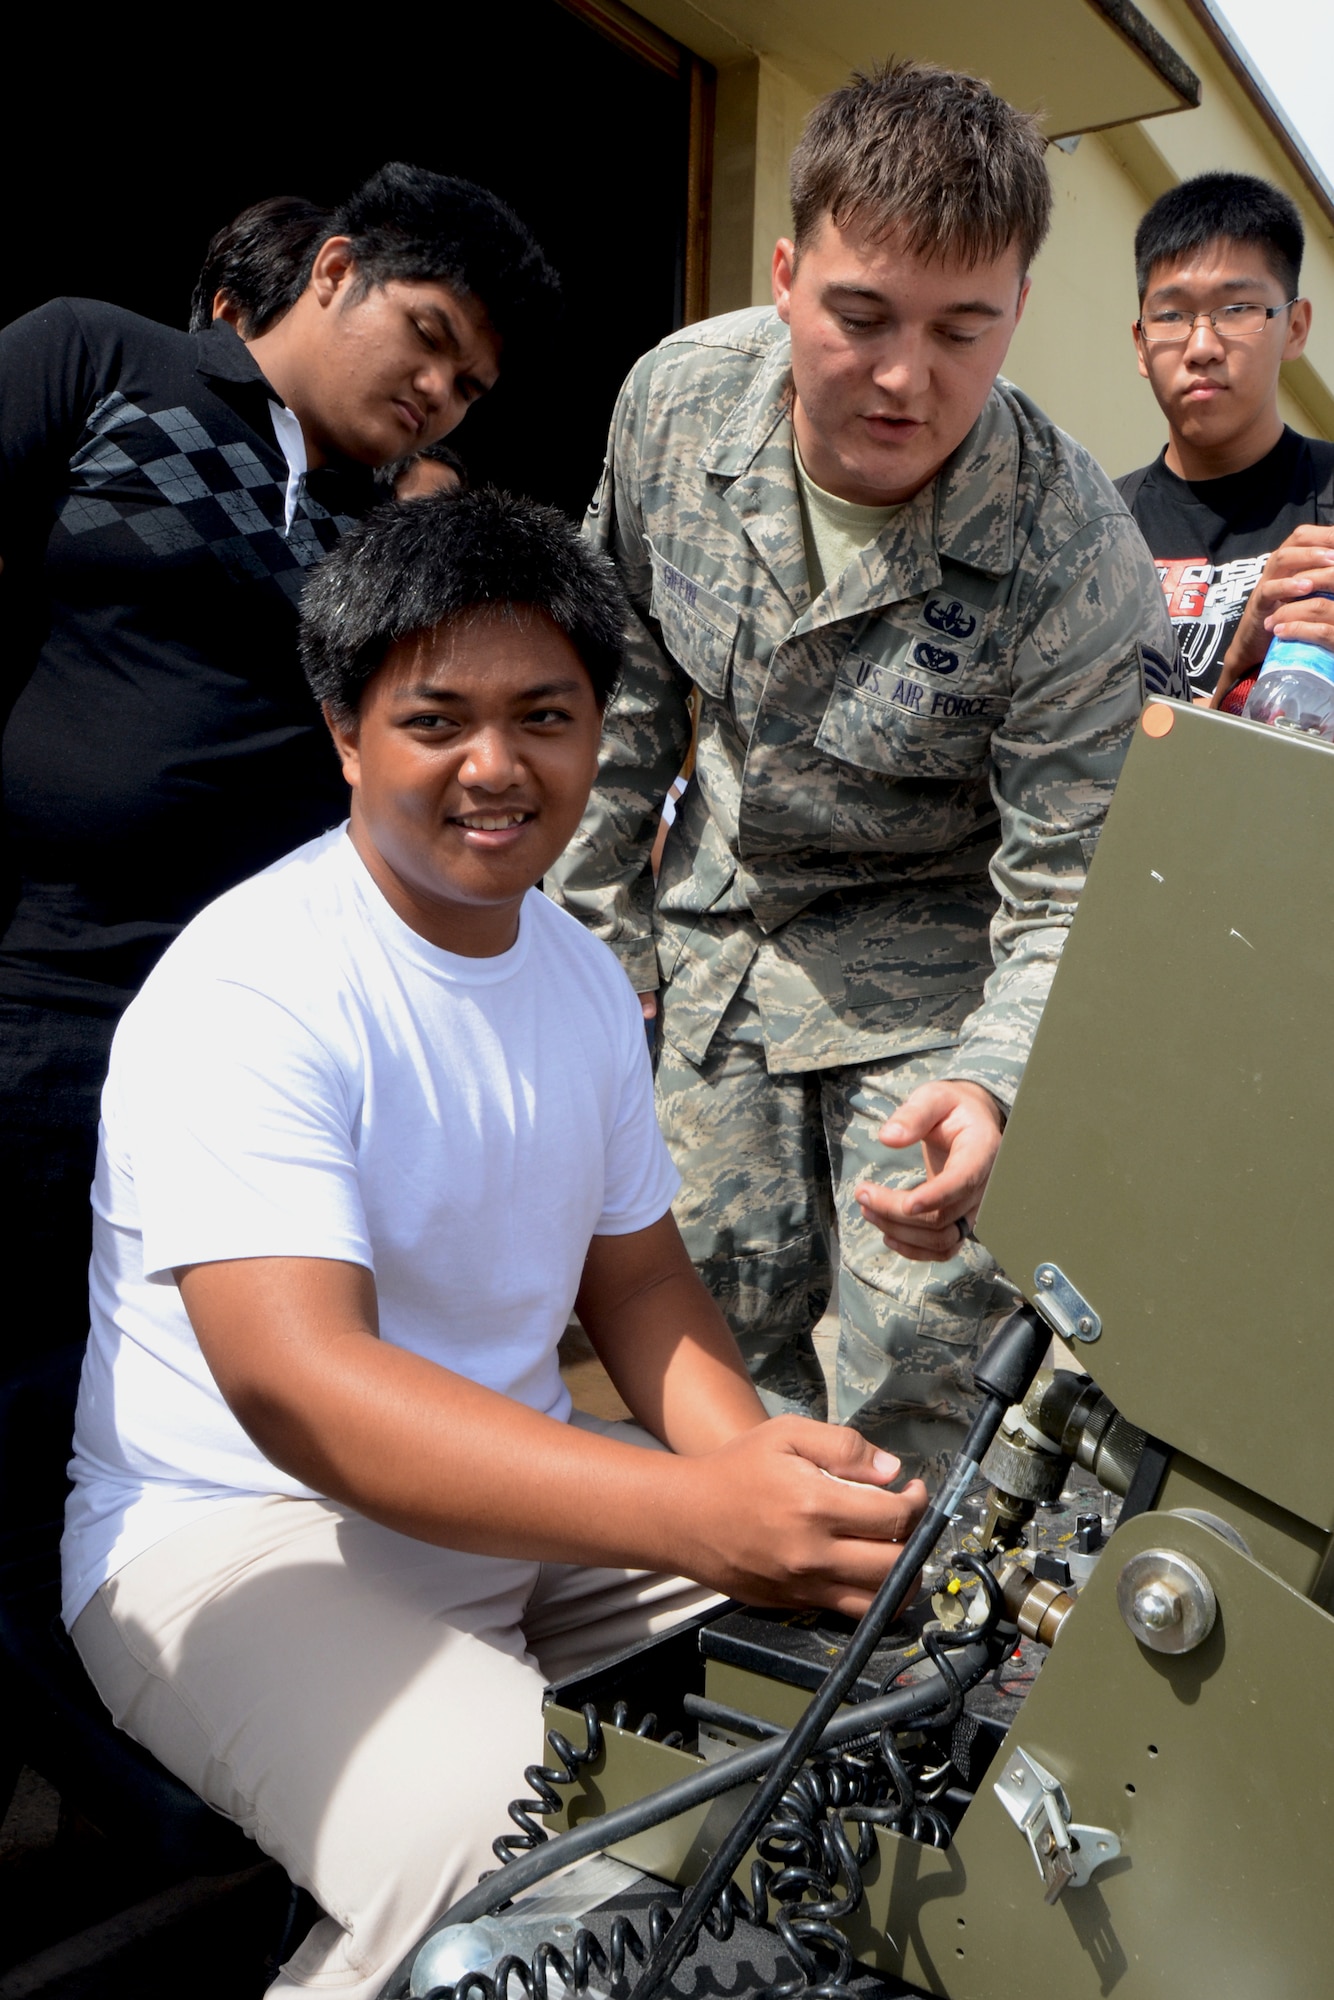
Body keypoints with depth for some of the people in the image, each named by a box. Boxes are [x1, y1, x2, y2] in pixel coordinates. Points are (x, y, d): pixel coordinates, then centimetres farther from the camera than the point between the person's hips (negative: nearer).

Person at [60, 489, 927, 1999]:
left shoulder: (583, 973, 6)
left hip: (521, 1496, 7)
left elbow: (635, 1274, 9)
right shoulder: (247, 994, -20)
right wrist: (694, 1513, -41)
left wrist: (756, 1457, -12)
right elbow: (297, 1386, -30)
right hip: (239, 1529, -7)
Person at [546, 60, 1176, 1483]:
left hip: (927, 965, -4)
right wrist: (594, 927, 4)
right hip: (716, 924, 4)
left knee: (925, 1381, -5)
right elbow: (625, 674, 1)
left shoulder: (1075, 568, -28)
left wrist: (992, 1088, -42)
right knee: (719, 1318, 13)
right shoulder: (679, 395, -14)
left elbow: (1071, 905, -22)